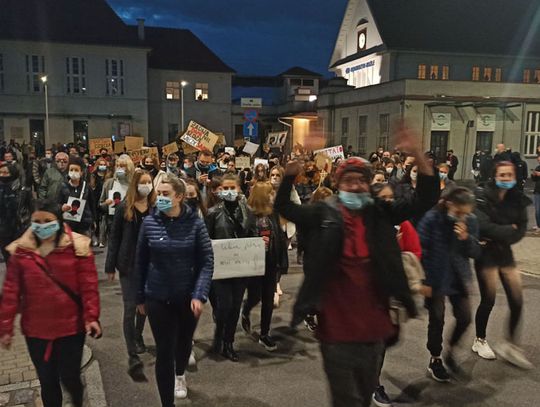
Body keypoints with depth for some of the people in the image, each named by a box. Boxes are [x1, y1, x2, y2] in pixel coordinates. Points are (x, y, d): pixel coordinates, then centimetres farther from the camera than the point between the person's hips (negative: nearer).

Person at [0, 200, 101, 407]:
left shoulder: (77, 247, -9)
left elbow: (89, 285, -11)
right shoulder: (20, 250, -1)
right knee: (47, 381, 12)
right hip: (36, 329, 2)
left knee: (69, 377, 6)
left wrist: (91, 316, -19)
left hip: (71, 326, -2)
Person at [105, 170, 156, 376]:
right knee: (130, 307, -6)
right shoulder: (124, 209, -3)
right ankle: (132, 356, -4)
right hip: (129, 264, -2)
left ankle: (138, 335, 42)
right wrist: (110, 267, -2)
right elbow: (114, 238, 0)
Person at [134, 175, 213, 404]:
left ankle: (180, 375, 55)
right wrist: (140, 297, 3)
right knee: (164, 351, 0)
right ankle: (167, 402, 17)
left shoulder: (194, 223, -12)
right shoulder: (149, 222, -9)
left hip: (188, 296, 1)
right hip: (158, 297, -1)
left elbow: (207, 261, -11)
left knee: (184, 341, 23)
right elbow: (141, 262, -1)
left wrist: (200, 294, -20)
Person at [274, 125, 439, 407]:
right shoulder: (323, 214, -4)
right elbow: (284, 207, -12)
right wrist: (292, 170, -28)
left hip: (373, 326, 3)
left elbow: (426, 200, -5)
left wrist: (418, 156, -18)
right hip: (336, 329, -3)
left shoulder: (381, 214, 1)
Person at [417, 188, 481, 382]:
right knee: (437, 320, 7)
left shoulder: (471, 221, -5)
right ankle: (435, 360, 29)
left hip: (459, 278, 4)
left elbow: (476, 252, 0)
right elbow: (421, 249, -13)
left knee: (464, 318, 7)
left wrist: (466, 238, -21)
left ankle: (450, 351, 35)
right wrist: (423, 279, -12)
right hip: (435, 279, -4)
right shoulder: (432, 219, -18)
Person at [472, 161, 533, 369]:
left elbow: (521, 229, -1)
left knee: (517, 301, 3)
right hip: (486, 253, -5)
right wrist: (509, 230, -13)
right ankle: (480, 341, 25)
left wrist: (499, 235, -15)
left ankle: (510, 344, 21)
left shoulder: (517, 198, 4)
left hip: (505, 252, 5)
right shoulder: (482, 196, -12)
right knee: (488, 300, 2)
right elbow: (484, 226, -22)